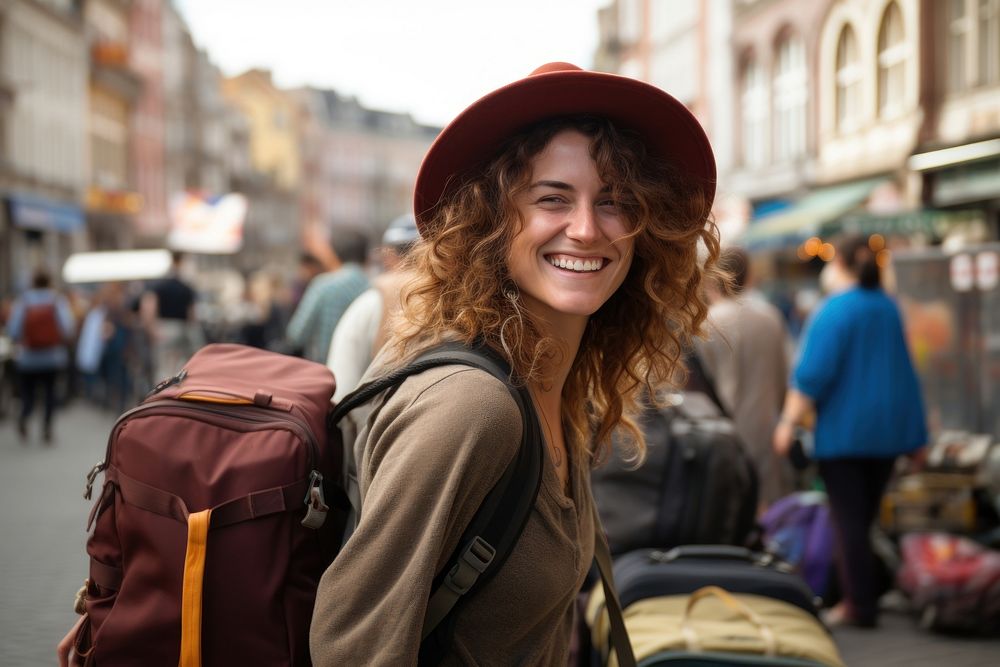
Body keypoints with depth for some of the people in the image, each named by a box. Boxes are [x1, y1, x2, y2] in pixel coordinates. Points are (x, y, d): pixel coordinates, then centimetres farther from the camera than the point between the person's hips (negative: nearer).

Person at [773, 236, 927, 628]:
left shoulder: (834, 311, -12)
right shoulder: (889, 309, 10)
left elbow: (812, 374, -18)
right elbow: (903, 371, 16)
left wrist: (789, 422, -14)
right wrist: (914, 433, 22)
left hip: (844, 430, -6)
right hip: (889, 429, 7)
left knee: (848, 519, -3)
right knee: (867, 517, 13)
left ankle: (861, 606, -4)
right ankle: (864, 597, 17)